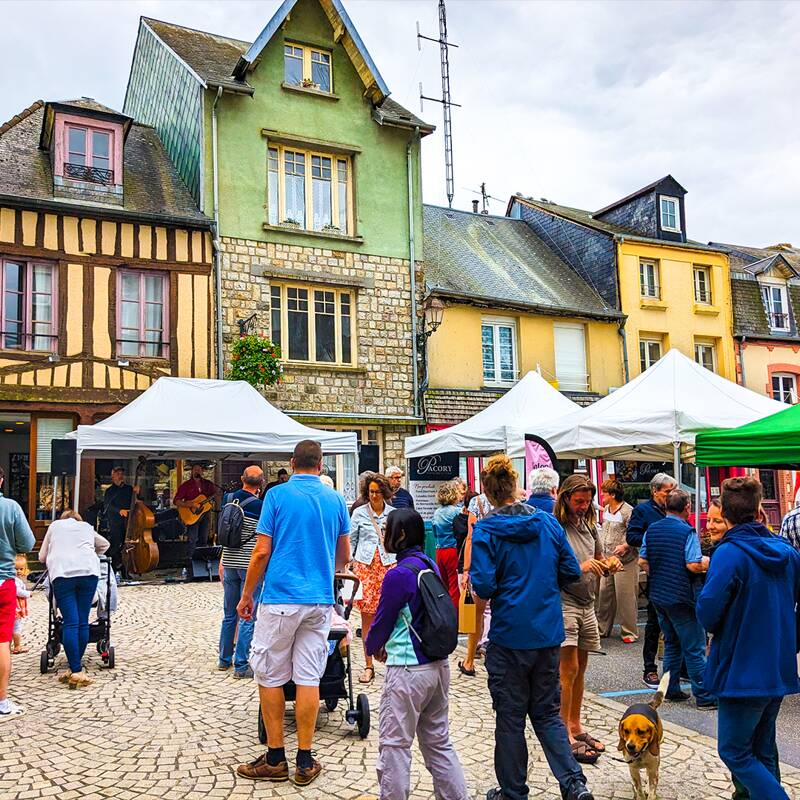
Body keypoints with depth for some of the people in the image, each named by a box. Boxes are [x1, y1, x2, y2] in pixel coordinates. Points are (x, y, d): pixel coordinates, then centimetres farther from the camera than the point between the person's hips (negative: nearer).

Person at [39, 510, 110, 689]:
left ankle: (75, 672, -12)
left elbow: (42, 557, 29)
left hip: (62, 572, -1)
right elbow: (105, 544, 44)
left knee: (70, 622, -6)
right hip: (88, 570, 1)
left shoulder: (55, 525, 28)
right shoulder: (87, 527, 30)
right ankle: (76, 669, 5)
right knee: (83, 622, 4)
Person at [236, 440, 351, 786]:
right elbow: (344, 556, 13)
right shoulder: (336, 499, 6)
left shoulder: (277, 495, -4)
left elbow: (262, 553, -7)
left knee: (269, 677, 8)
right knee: (309, 678, 7)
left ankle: (275, 759, 15)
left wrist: (246, 596, 4)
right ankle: (305, 762, 13)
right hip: (320, 601, 3)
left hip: (281, 598, -3)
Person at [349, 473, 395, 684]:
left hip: (389, 566, 1)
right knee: (367, 616, -1)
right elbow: (350, 540, 9)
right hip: (365, 566, -1)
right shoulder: (359, 513, 5)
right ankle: (368, 665, 7)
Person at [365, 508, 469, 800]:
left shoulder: (399, 574, -18)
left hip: (408, 669, -8)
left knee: (394, 743, 7)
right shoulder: (431, 566, 5)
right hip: (438, 665, 8)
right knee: (438, 740, 18)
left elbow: (382, 620, -9)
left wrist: (373, 647, 11)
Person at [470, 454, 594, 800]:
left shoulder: (485, 530, -13)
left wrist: (481, 586, 3)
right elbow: (572, 571, 4)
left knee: (510, 717, 11)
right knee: (547, 713, 18)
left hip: (509, 635, -4)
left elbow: (483, 586, -19)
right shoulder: (548, 522, 0)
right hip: (549, 633, 4)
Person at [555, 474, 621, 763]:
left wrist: (609, 563, 1)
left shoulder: (589, 526, 12)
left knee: (580, 668, 13)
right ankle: (565, 735, -1)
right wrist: (578, 567, -24)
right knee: (568, 669, -8)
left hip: (586, 605, 7)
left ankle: (575, 726, 24)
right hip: (563, 602, -7)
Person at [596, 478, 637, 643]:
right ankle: (602, 628, 22)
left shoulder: (628, 512, -13)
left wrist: (625, 546, -27)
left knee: (625, 596, -2)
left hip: (625, 561, -8)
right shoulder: (606, 510, 13)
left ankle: (629, 631, 10)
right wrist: (601, 552, 23)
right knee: (604, 593, 10)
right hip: (607, 559, 8)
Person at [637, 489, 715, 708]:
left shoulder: (652, 529, 5)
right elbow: (694, 565, -21)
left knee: (671, 643, 18)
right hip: (681, 597, -6)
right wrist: (709, 562, -3)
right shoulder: (687, 532, -14)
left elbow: (642, 562, 6)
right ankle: (704, 696, 5)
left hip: (658, 595, 7)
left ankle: (671, 689, 22)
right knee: (694, 647, 1)